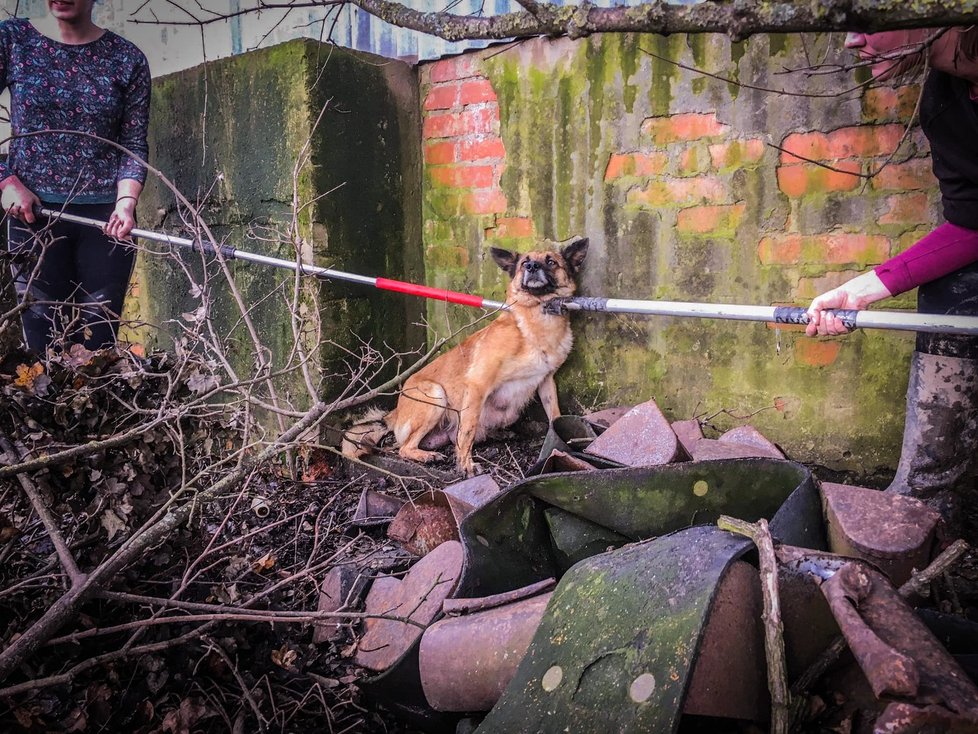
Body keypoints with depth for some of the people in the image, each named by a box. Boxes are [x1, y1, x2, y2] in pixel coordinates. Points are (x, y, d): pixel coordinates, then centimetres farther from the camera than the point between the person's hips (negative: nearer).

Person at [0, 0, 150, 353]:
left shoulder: (127, 58, 4)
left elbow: (134, 145, 2)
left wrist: (125, 201, -13)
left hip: (105, 215, 0)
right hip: (32, 211, 0)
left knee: (99, 342, -1)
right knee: (44, 342, 1)